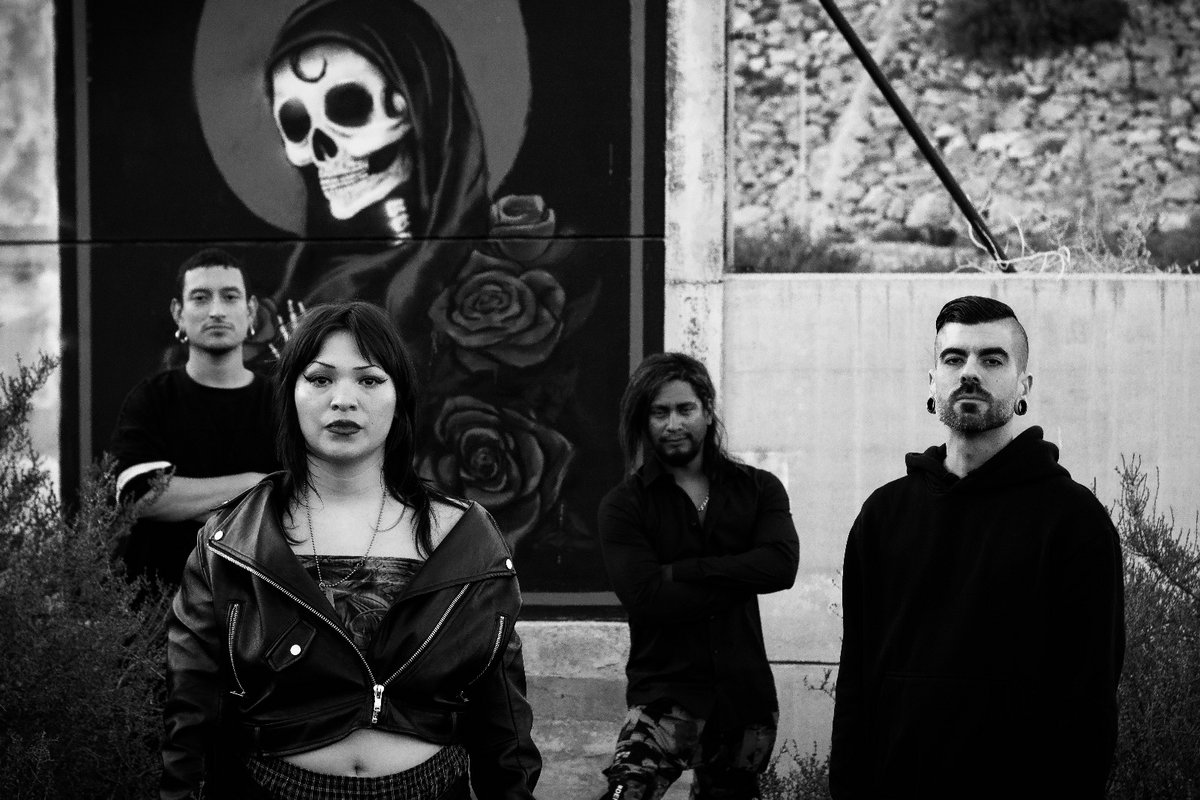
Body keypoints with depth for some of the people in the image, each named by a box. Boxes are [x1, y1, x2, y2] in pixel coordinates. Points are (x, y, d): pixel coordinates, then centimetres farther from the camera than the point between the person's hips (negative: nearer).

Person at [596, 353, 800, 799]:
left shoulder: (758, 489, 7)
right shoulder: (624, 506, 0)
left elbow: (781, 565, -11)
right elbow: (646, 597, -13)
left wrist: (681, 571, -14)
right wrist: (741, 579, -12)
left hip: (746, 698, 3)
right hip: (665, 699, -3)